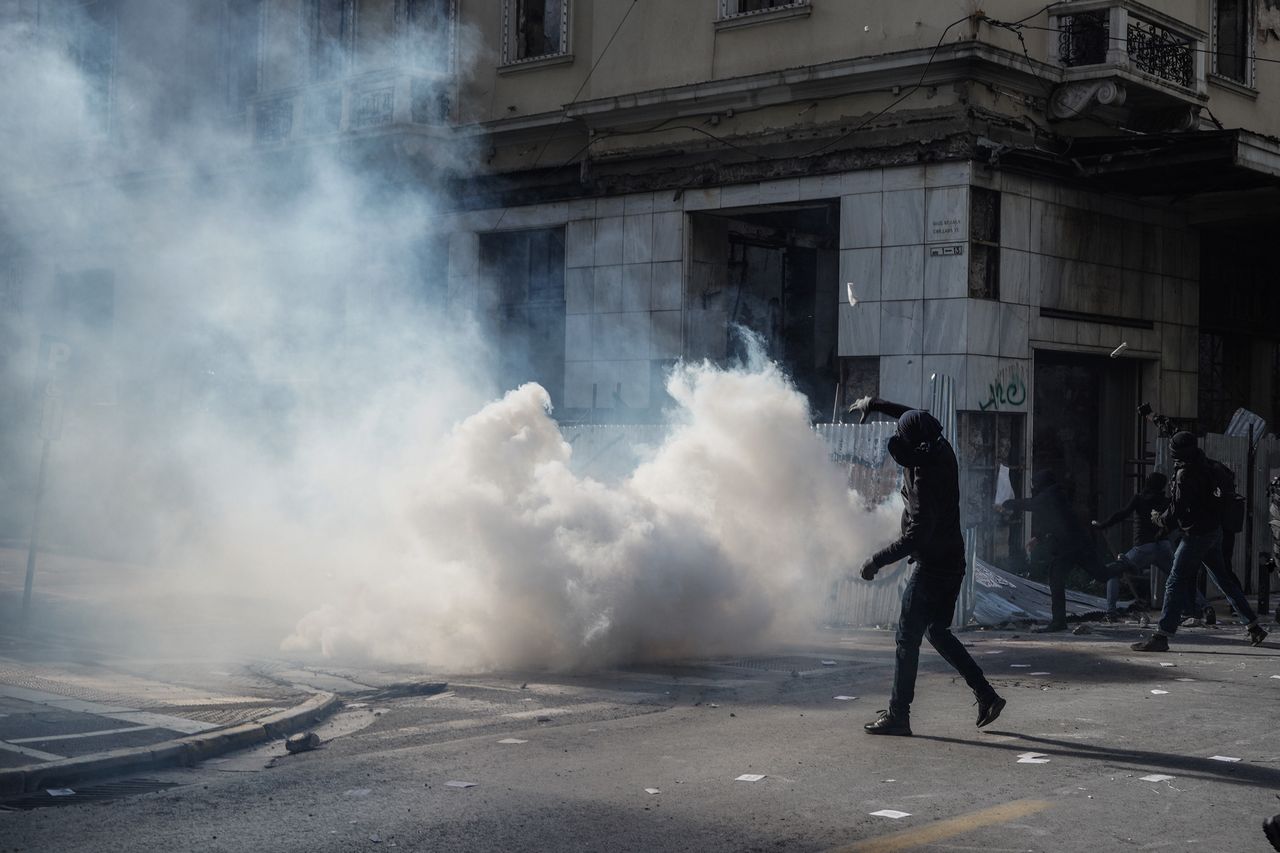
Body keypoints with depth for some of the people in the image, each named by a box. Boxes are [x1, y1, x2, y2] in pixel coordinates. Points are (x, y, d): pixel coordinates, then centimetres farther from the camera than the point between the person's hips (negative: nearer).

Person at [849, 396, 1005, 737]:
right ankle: (986, 696, 17)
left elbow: (916, 534, -27)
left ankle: (898, 715, 1)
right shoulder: (940, 450, 1)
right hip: (952, 562, 10)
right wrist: (875, 404, 30)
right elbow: (917, 420, 23)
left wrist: (876, 561, -21)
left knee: (907, 638, -2)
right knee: (937, 632, 20)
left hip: (932, 566, -10)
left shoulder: (925, 476, -24)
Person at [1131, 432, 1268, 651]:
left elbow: (1177, 510, -20)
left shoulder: (1185, 473, -20)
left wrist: (1158, 518, -2)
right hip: (1213, 529, 9)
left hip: (1197, 533, -9)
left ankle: (1162, 635, -10)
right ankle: (1254, 626, 23)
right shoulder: (1201, 463, 5)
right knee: (1223, 579, 18)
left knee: (1176, 583, -8)